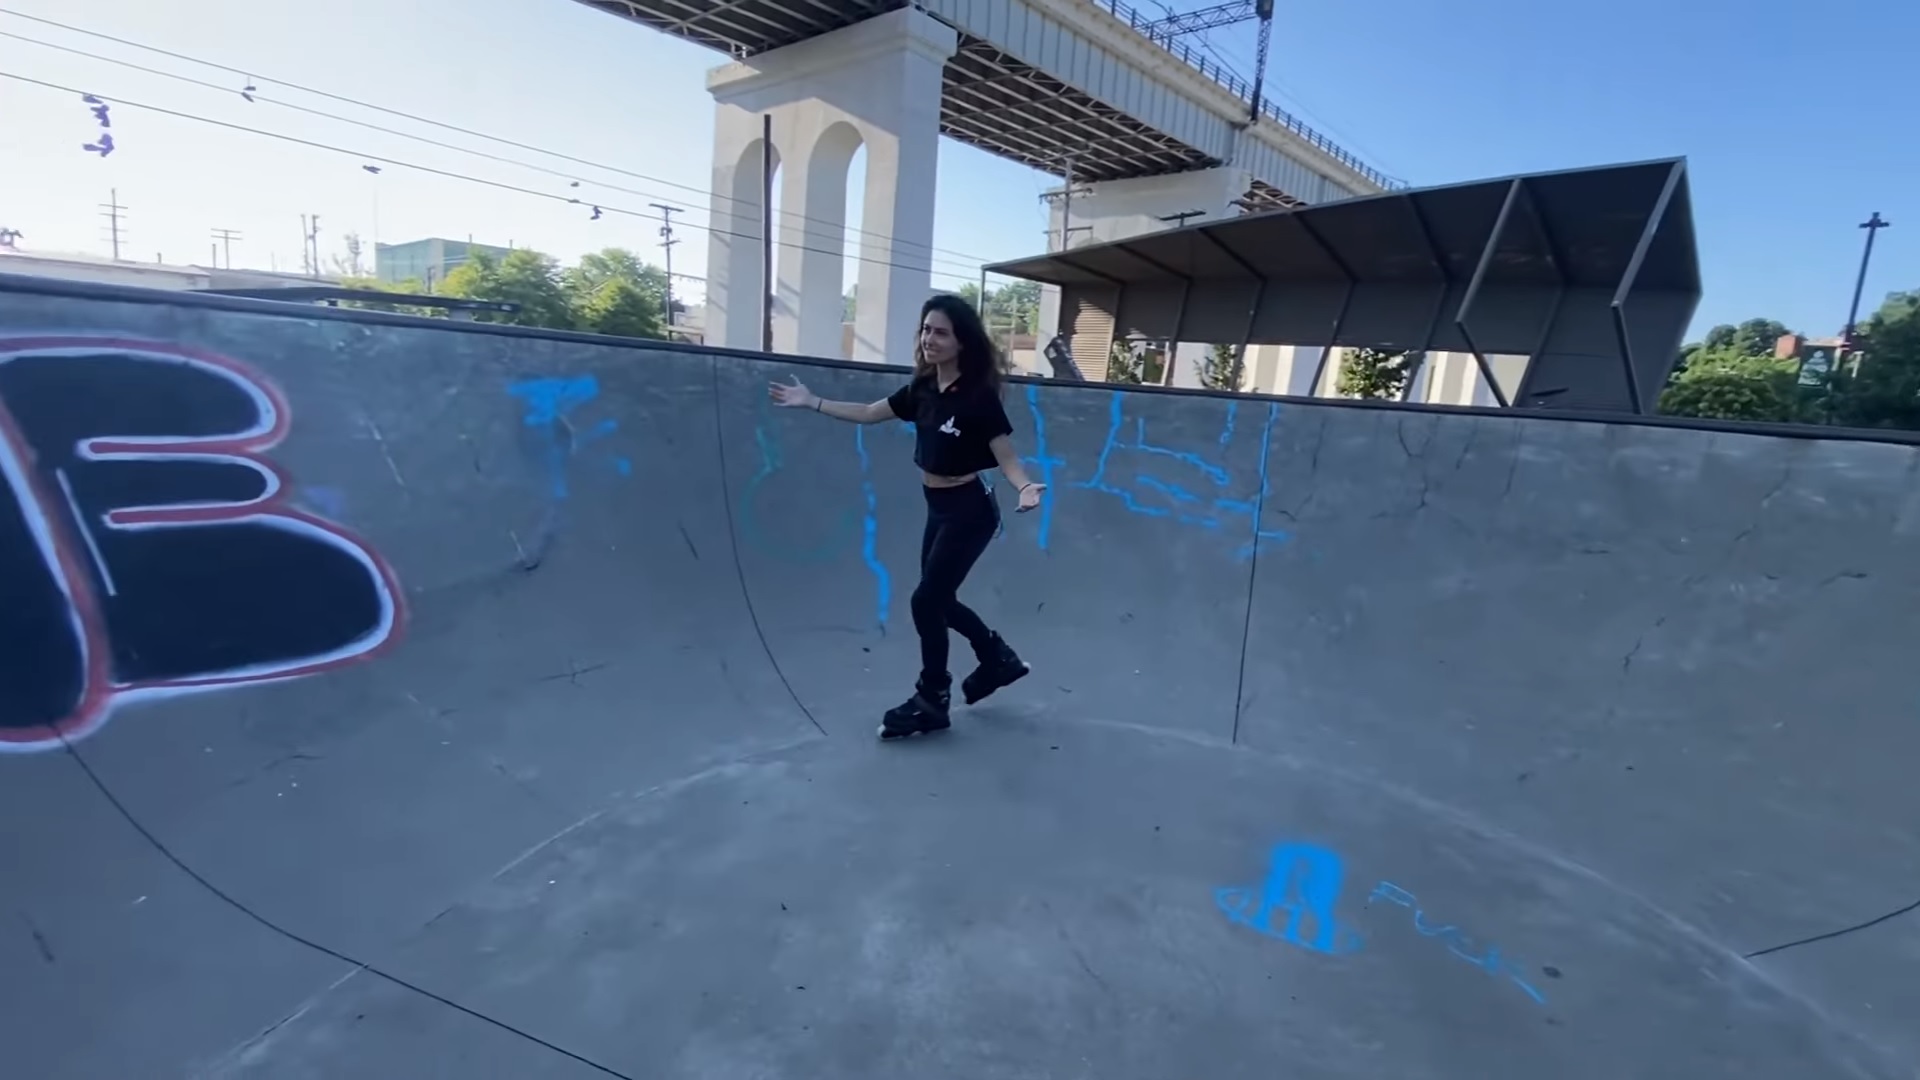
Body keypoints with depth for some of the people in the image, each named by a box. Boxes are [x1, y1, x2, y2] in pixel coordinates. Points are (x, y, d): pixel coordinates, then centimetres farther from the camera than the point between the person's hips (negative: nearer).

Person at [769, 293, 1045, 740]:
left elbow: (1007, 458, -18)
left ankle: (932, 701, 14)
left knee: (927, 600, -5)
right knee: (939, 599, 16)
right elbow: (867, 413, 10)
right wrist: (811, 402, 7)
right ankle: (999, 660, 38)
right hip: (939, 509, 8)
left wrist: (1025, 487, -39)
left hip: (969, 510, -8)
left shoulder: (979, 396, -19)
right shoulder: (923, 390, 0)